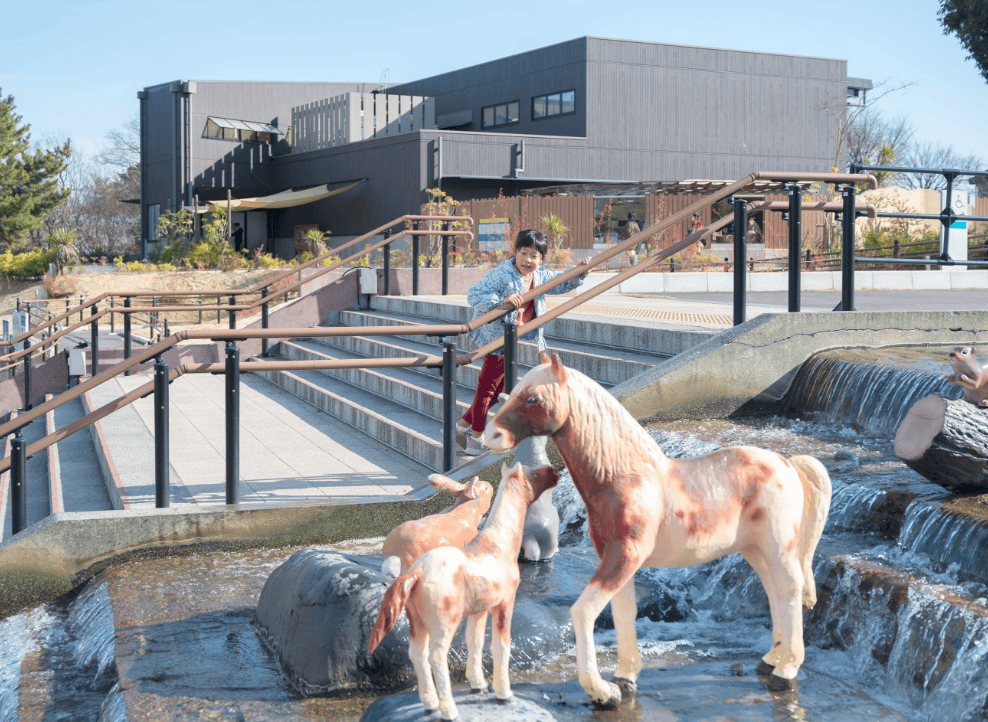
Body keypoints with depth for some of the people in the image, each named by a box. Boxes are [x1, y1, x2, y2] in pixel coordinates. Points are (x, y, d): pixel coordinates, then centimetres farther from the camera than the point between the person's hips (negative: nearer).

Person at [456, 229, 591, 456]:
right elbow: (473, 295, -25)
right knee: (487, 387, 2)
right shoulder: (501, 275, -21)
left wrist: (579, 272, 3)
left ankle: (463, 425, 29)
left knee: (498, 388, 16)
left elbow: (563, 283, 20)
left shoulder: (540, 276, 3)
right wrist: (501, 300, -37)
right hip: (496, 339, -8)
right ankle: (475, 440, 13)